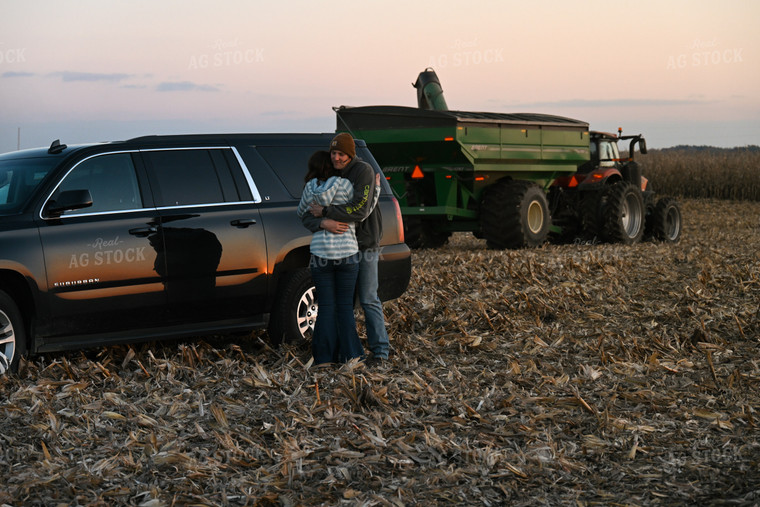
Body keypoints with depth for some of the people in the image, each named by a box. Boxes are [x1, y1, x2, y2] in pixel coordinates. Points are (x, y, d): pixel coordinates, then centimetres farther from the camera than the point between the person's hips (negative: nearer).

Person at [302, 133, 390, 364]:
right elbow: (307, 216, -3)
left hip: (365, 245, -6)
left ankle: (380, 349, 3)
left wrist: (325, 211, -20)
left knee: (368, 300, -4)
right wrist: (323, 222, -26)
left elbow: (360, 210, -25)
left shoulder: (364, 171, -13)